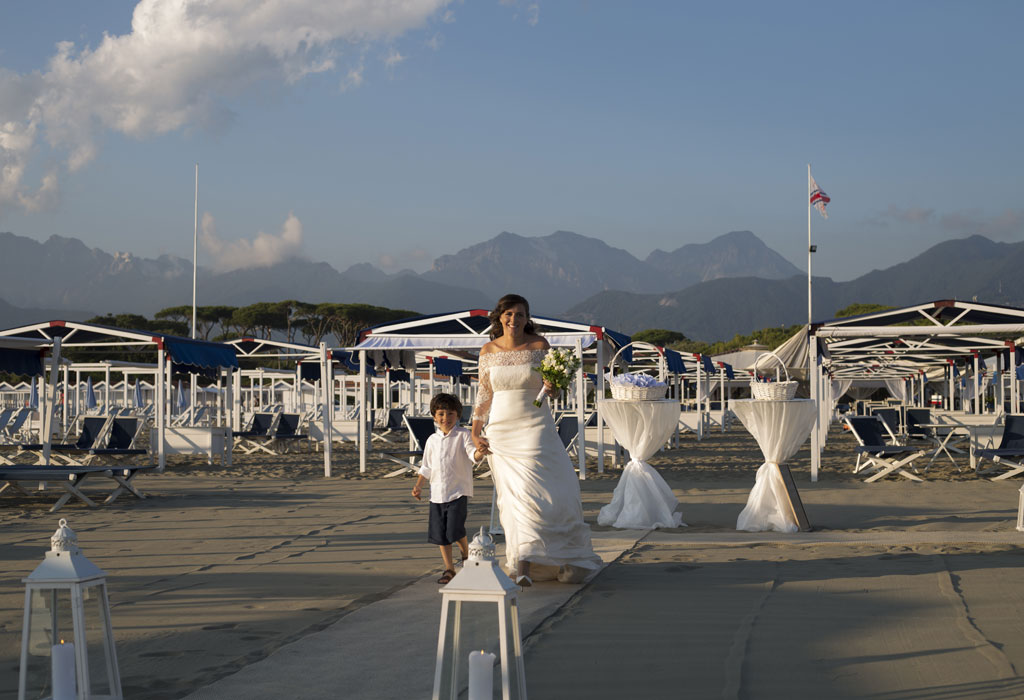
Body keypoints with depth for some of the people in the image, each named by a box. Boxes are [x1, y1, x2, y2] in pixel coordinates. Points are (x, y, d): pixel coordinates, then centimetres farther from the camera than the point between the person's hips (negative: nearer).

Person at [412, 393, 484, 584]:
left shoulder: (463, 435, -4)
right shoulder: (432, 440, 11)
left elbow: (473, 454, -20)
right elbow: (426, 467, 18)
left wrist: (480, 452, -42)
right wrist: (418, 486, 9)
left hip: (458, 491, -5)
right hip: (437, 493, 5)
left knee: (455, 529, -12)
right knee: (439, 533, 5)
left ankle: (466, 554, 18)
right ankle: (449, 569, 17)